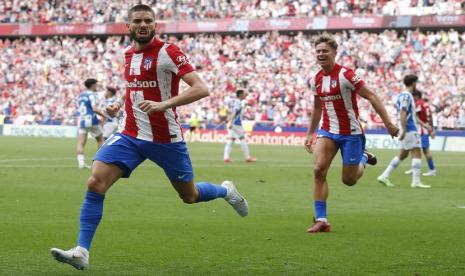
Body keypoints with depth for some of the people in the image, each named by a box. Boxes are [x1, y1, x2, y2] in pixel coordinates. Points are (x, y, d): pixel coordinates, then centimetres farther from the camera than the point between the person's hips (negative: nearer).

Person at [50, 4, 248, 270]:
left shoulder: (168, 52, -13)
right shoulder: (128, 53, 8)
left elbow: (202, 89, -22)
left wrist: (163, 104, -32)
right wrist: (120, 104, 14)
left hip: (166, 138, -5)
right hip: (131, 135, 5)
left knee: (190, 196, 11)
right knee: (95, 183, -15)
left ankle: (226, 190, 46)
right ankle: (82, 252, -14)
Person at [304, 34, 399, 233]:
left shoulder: (345, 75, -17)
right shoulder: (316, 80, 4)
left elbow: (371, 96, -15)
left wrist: (388, 123, -18)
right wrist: (310, 134, 23)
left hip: (350, 133, -5)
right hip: (327, 131, 5)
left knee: (349, 180, 3)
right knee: (318, 170, -15)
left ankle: (363, 158, 37)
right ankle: (321, 220, -11)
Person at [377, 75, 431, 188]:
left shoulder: (404, 95, 17)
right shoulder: (406, 96, -14)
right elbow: (403, 114, -22)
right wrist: (404, 130, -26)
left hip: (408, 130, 10)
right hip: (410, 129, -10)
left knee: (403, 154, 13)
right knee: (416, 153, -8)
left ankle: (384, 176, 12)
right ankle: (416, 181, -9)